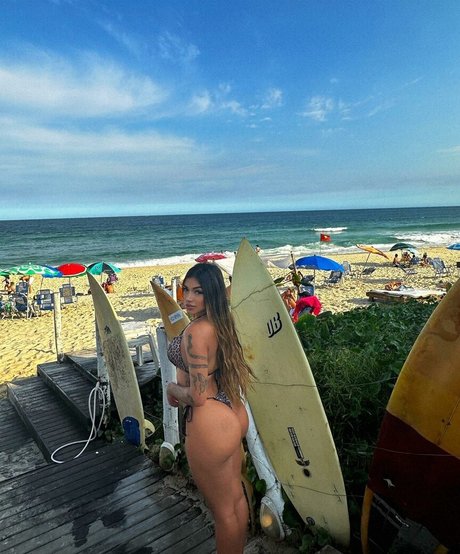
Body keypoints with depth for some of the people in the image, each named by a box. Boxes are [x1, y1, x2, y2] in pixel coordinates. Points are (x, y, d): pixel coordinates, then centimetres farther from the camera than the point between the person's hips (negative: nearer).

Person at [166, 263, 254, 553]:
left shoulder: (196, 331, -25)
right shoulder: (222, 323, 3)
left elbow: (198, 396, -24)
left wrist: (172, 390, -5)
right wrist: (182, 385, 9)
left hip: (210, 425, -10)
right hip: (233, 415, 10)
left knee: (223, 510, 13)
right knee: (237, 497, 27)